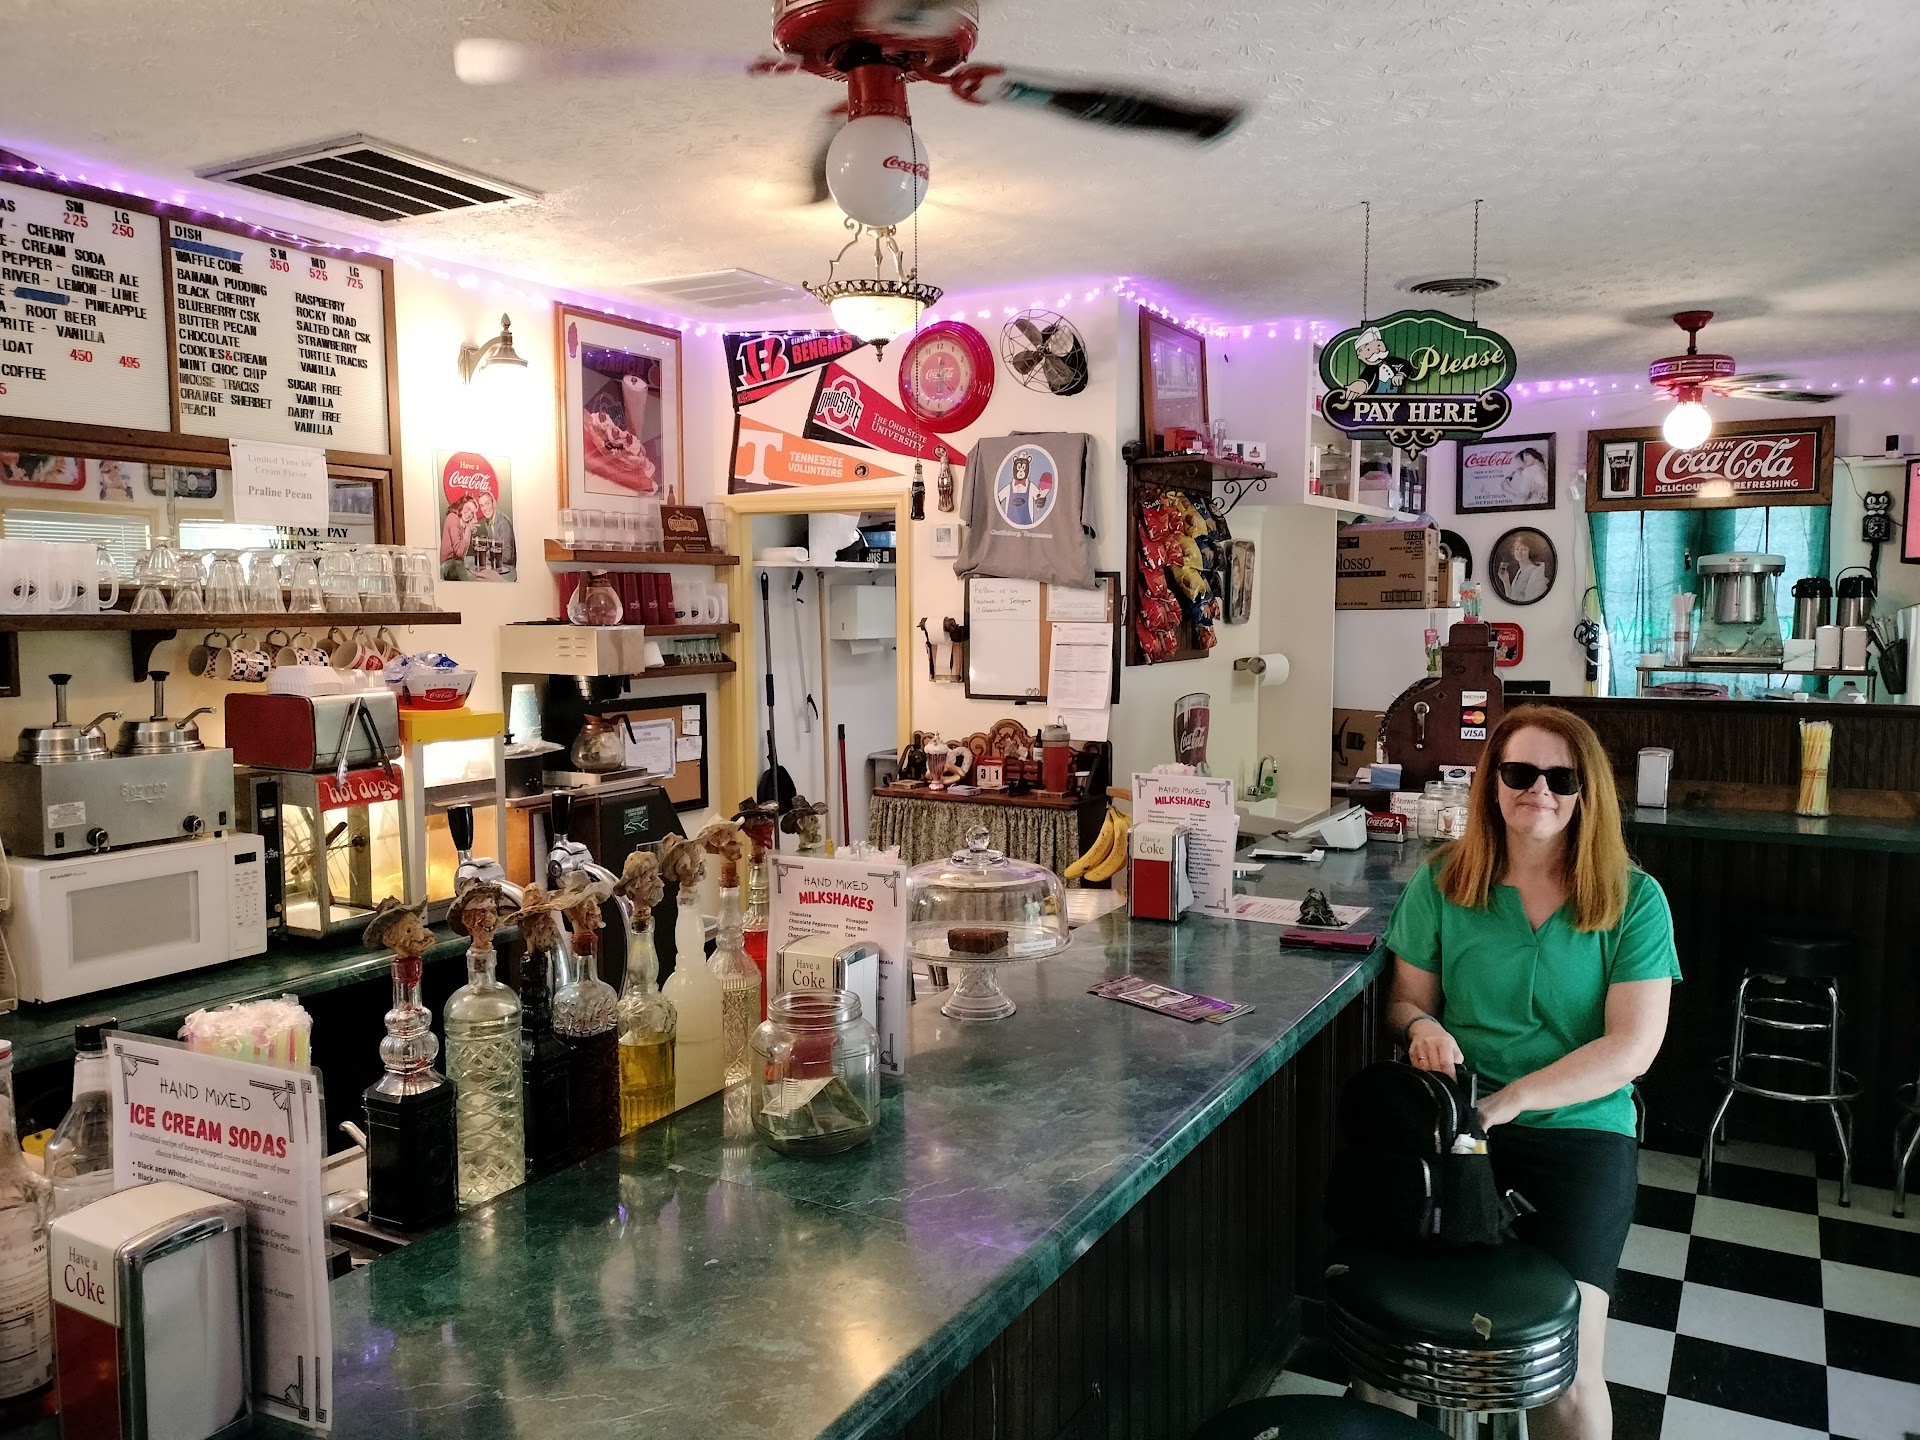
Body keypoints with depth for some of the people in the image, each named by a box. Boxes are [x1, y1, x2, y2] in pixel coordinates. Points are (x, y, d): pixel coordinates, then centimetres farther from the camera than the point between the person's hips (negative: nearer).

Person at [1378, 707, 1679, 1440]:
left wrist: (1509, 1100, -15)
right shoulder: (1443, 882, 4)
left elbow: (1632, 1047, -5)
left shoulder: (1633, 900, 0)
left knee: (1567, 1373, -17)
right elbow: (1406, 998, 12)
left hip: (1580, 1131, -1)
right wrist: (1420, 1025, -12)